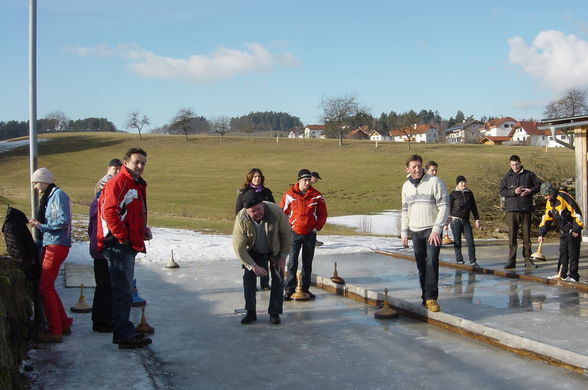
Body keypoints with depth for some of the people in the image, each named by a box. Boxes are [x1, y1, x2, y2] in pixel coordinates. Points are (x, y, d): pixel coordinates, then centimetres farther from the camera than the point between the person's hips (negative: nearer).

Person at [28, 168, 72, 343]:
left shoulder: (58, 195, -10)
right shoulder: (48, 196, 19)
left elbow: (64, 221, -19)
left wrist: (41, 226, -13)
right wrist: (38, 223, 3)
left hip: (57, 245, -10)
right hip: (49, 244, 10)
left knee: (45, 287, -8)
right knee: (47, 286, 12)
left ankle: (55, 331, -2)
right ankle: (64, 323, 22)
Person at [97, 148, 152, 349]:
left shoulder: (138, 185, 19)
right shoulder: (118, 182, -12)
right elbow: (109, 212, -22)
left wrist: (143, 230, 11)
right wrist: (122, 237, -18)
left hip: (129, 245, 10)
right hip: (118, 245, -10)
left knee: (124, 289, 15)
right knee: (123, 289, -8)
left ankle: (122, 332, 24)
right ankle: (125, 335, -4)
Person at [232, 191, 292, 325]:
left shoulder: (276, 212, -34)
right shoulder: (241, 220, -33)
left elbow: (287, 234, -17)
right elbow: (239, 248, -26)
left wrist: (283, 257, -13)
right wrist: (254, 266, -28)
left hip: (275, 250, 0)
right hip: (253, 251, 0)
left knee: (278, 279, -5)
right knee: (248, 276, -11)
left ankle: (274, 313, 5)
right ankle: (251, 312, -1)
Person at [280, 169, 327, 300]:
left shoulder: (316, 196, -1)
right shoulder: (290, 195, -5)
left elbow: (322, 213, 8)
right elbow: (282, 212, 4)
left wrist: (317, 227, 1)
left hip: (310, 234, 2)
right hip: (294, 233, -2)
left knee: (307, 263, 10)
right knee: (292, 262, -6)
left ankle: (305, 288, 19)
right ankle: (289, 289, 0)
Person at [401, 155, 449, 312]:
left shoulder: (435, 181, -7)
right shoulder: (406, 186, 11)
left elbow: (444, 206, -10)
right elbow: (405, 211, 19)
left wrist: (436, 229, -17)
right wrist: (404, 233, 13)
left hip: (432, 230, -5)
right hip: (416, 232, 5)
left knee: (432, 261, -18)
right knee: (421, 266, 6)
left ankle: (430, 298, -17)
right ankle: (427, 297, 14)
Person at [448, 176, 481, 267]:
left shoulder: (469, 193, 11)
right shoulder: (453, 194, -1)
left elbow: (473, 207, 18)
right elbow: (449, 208, -3)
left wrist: (477, 219, 16)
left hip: (466, 221, 3)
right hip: (455, 221, -3)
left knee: (470, 241, -3)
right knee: (457, 241, 3)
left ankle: (472, 261, 2)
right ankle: (459, 259, 13)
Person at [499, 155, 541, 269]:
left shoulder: (529, 174, 6)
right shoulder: (507, 176, 8)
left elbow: (539, 185, 10)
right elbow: (501, 191, 3)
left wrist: (530, 191, -9)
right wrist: (513, 192, -13)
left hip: (526, 209, 0)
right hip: (512, 209, 0)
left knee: (527, 235, 6)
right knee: (512, 235, -2)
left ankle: (528, 260, 14)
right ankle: (511, 261, 1)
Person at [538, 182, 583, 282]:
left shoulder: (563, 197, -22)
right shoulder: (549, 202, 6)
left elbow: (576, 212, -21)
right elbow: (546, 218, 14)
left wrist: (577, 230, -19)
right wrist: (542, 233, 10)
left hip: (572, 230, -8)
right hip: (563, 231, 8)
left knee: (573, 252, -5)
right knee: (563, 251, 10)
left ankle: (573, 275, -1)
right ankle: (561, 274, 17)